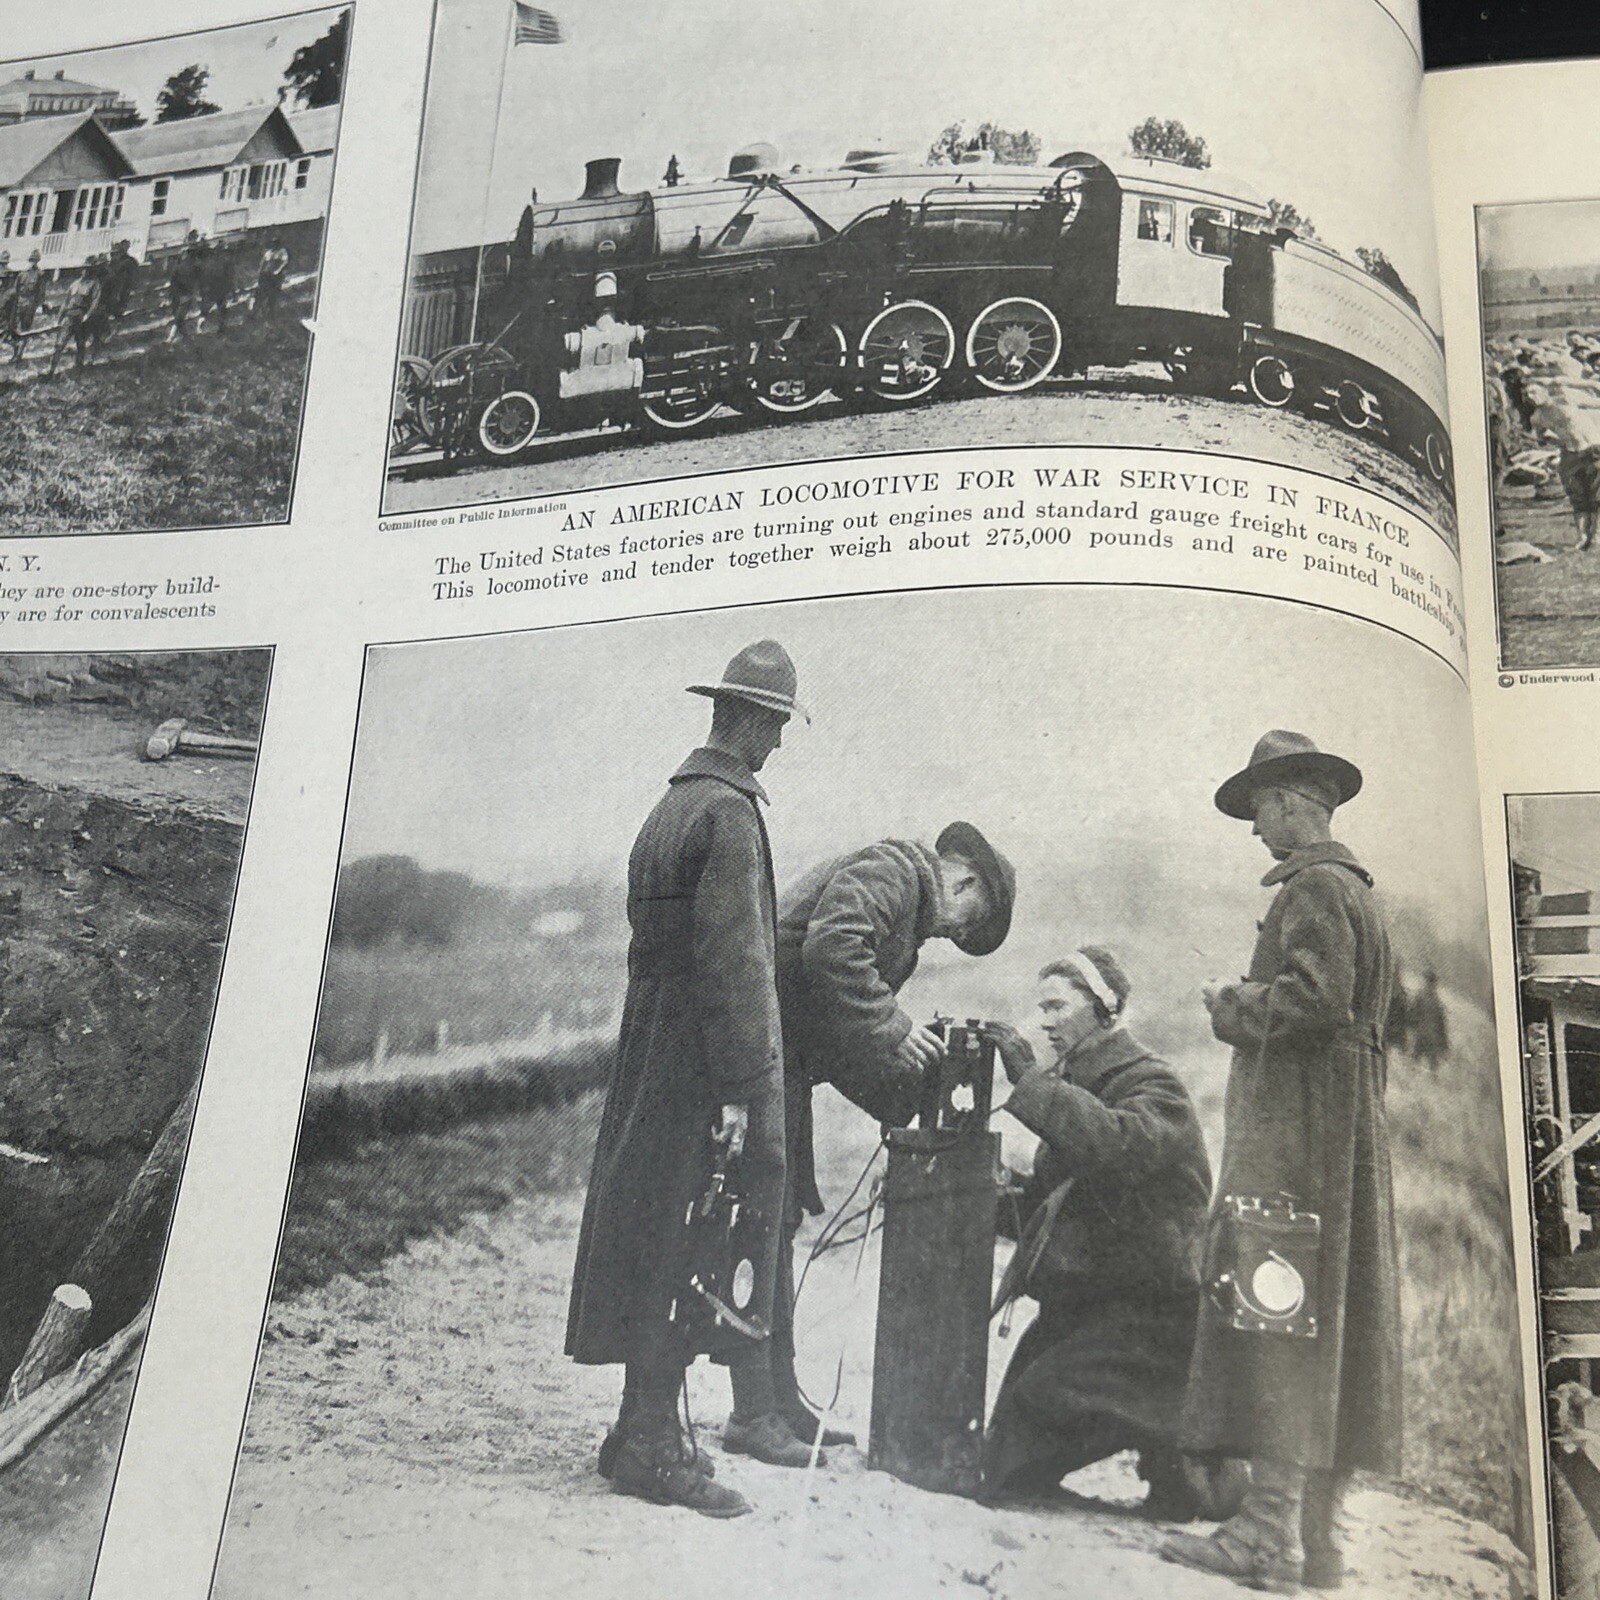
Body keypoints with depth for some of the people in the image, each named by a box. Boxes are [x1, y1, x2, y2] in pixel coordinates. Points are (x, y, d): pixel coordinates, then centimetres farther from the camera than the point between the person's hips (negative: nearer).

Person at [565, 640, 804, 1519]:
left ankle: (643, 1429, 23)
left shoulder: (670, 805, 15)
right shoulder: (729, 812, -14)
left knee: (660, 1244, 14)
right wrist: (740, 1089, -19)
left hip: (652, 1052, 9)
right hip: (702, 1068, -9)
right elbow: (734, 959, -19)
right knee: (691, 1249, -3)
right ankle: (651, 1443, 4)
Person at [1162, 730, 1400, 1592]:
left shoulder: (1314, 885, -8)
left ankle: (1271, 1527, -15)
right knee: (1331, 1323, 9)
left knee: (1272, 1315, -13)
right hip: (1347, 1130, 10)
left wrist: (1231, 1005, -6)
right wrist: (1244, 1009, 15)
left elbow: (1316, 998, -21)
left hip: (1294, 1130, -10)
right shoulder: (1356, 889, 22)